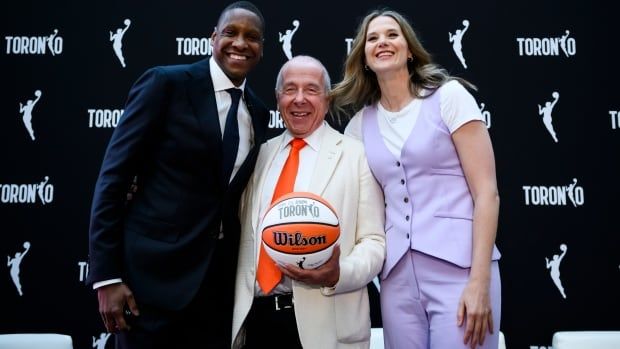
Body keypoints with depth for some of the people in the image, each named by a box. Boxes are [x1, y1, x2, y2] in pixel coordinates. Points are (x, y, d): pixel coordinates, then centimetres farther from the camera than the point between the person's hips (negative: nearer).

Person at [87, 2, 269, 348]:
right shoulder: (165, 83, -6)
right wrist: (106, 275, -13)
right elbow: (114, 177, -9)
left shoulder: (258, 112, 9)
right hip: (154, 274, -5)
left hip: (223, 279, 5)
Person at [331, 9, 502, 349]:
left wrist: (480, 282, -14)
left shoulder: (449, 96, -2)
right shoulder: (360, 123, 10)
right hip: (397, 275, 4)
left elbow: (487, 192, -7)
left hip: (458, 267, -4)